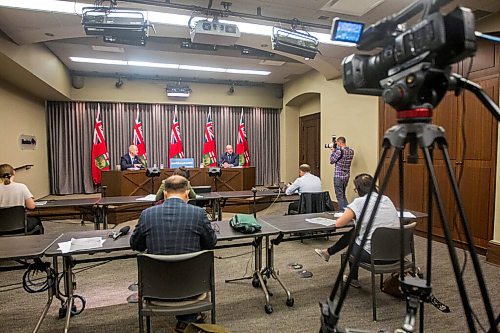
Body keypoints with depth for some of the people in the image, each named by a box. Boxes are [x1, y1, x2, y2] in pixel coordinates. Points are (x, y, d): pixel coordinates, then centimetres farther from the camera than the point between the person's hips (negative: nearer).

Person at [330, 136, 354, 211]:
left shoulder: (339, 151, -19)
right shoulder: (351, 151, 5)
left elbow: (331, 161, -9)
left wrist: (333, 151, 0)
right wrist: (336, 150, 15)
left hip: (338, 176, -8)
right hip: (347, 176, 8)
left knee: (339, 195, 2)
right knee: (343, 194, 20)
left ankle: (342, 212, 5)